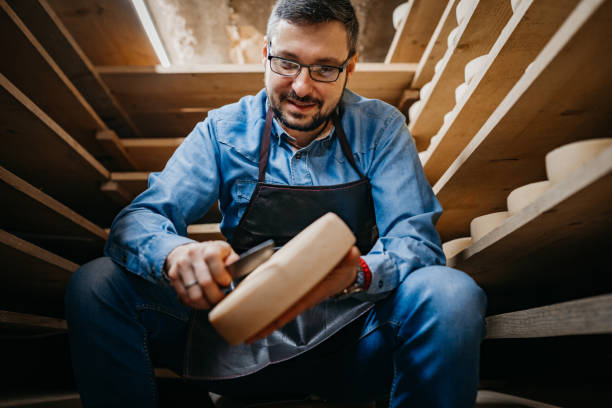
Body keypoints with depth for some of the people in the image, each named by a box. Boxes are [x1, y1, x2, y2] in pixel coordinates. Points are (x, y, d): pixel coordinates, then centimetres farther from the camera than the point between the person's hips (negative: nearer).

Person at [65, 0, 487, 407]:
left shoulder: (380, 129, -2)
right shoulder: (225, 130, 0)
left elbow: (416, 240, -11)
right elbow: (138, 220, -7)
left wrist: (357, 273, -35)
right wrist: (175, 253, -32)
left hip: (351, 337, 0)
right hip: (242, 335, 1)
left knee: (451, 294, -30)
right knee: (96, 284, -16)